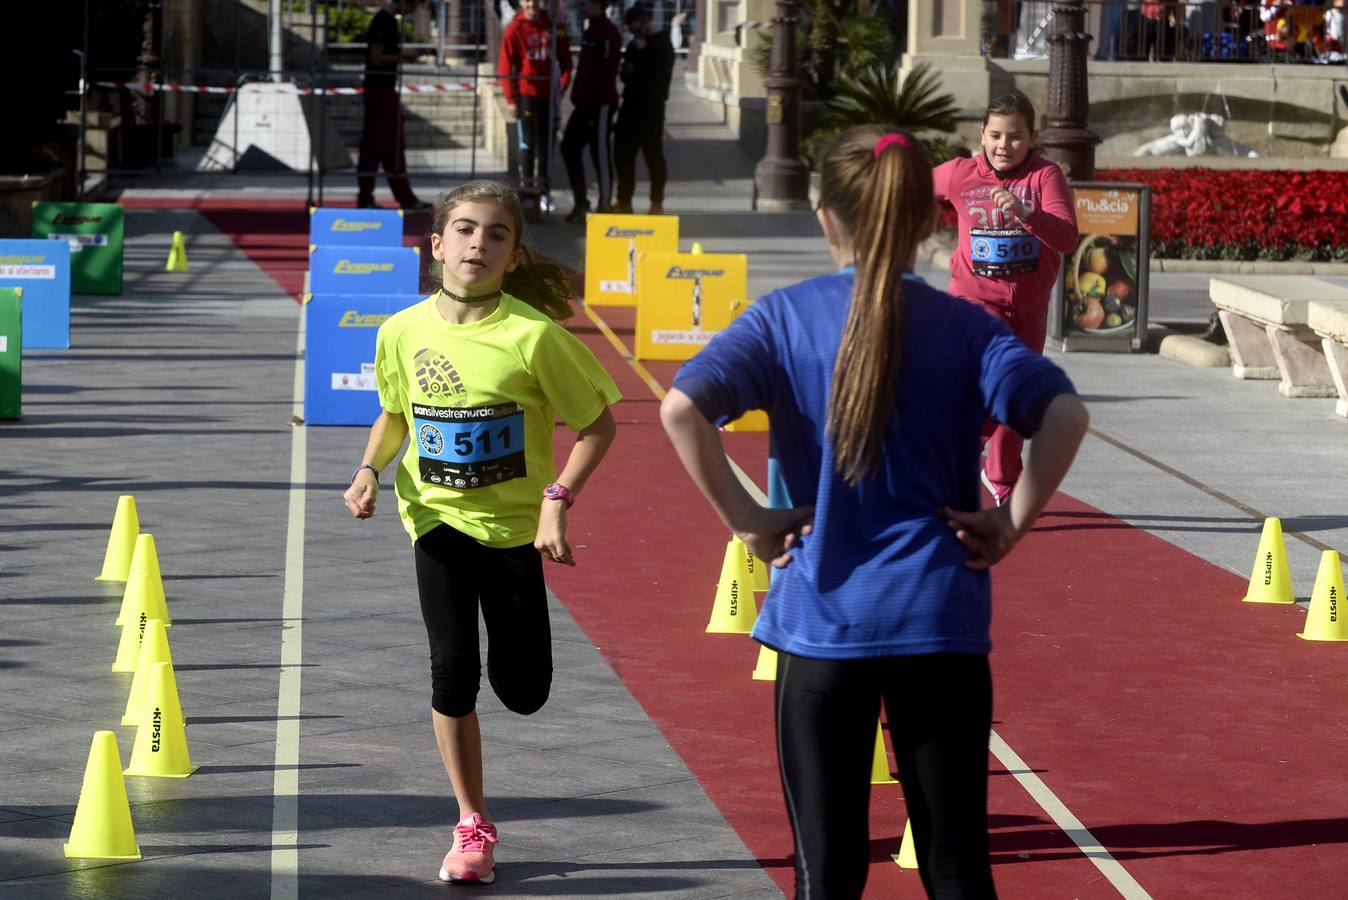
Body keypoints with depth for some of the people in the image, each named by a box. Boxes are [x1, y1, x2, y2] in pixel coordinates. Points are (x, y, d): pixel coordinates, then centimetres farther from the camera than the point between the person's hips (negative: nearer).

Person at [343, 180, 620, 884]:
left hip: (514, 525, -1)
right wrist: (371, 469, -5)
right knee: (452, 667, -10)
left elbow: (598, 424, -9)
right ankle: (472, 826, 6)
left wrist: (558, 498, -20)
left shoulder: (532, 335, -18)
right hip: (439, 518, 2)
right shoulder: (403, 332, -7)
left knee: (523, 692, 1)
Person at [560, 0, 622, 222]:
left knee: (600, 153, -4)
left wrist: (597, 99, -21)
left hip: (600, 104, -10)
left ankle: (604, 205, 4)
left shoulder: (609, 33, -14)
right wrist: (578, 96, 18)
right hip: (585, 103, 10)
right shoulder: (590, 31, 17)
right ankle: (581, 202, 15)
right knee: (569, 147, 8)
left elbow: (607, 71, -20)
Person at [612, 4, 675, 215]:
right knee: (623, 153, 5)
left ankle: (657, 203, -1)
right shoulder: (634, 45, 19)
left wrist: (642, 53, -12)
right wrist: (626, 71, 3)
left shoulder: (662, 45, -3)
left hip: (651, 108, -7)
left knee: (653, 154, -5)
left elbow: (660, 74, -14)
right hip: (631, 104, 7)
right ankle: (624, 201, 12)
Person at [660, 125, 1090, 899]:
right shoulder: (963, 326, 1)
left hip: (822, 616, 0)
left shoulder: (785, 317, -1)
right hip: (941, 616, 0)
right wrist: (1015, 522, -4)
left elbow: (683, 408, -16)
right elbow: (1063, 413, -13)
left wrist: (743, 517, -7)